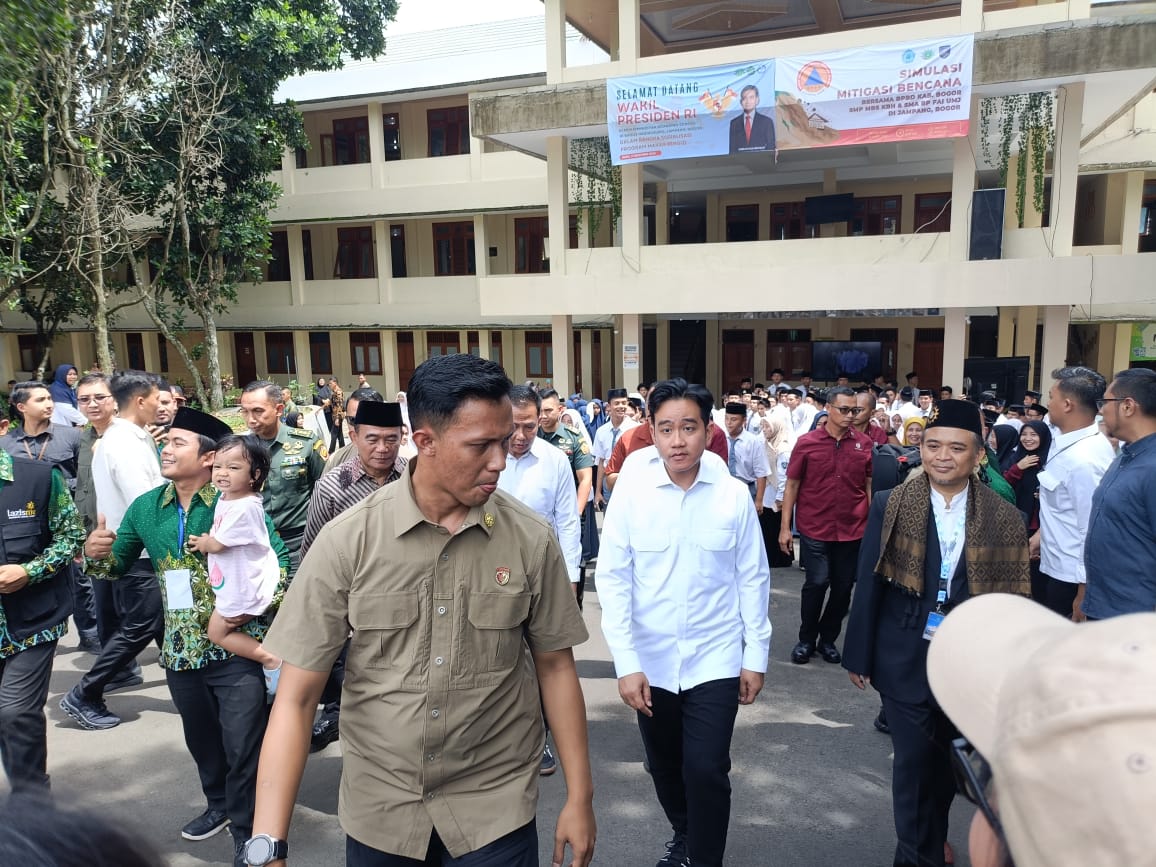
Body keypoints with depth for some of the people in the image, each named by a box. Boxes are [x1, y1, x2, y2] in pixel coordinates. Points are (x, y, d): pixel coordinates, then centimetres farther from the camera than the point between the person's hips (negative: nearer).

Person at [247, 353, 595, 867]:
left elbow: (554, 665, -2)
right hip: (377, 810, 1)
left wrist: (579, 797, 0)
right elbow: (296, 695, -11)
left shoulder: (531, 540, -12)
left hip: (496, 805, -1)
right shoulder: (346, 541, -14)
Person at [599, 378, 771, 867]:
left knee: (706, 770, -2)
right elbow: (613, 579, -8)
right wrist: (625, 662, -10)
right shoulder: (630, 493, -11)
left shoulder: (733, 495, -9)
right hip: (651, 661, 2)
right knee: (664, 767, 18)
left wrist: (756, 655, 3)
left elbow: (753, 579, -1)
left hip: (715, 660, -1)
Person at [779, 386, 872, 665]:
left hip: (851, 530, 3)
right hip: (814, 529, -2)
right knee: (817, 583, -4)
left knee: (843, 587, 9)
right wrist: (785, 527, -2)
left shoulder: (864, 444, 1)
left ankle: (828, 639, 28)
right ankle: (806, 640, 17)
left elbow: (870, 485, 8)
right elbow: (792, 485, 0)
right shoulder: (806, 443, -4)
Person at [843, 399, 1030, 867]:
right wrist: (859, 656, -2)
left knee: (947, 759, 20)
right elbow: (869, 585, -4)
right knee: (913, 759, 7)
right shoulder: (890, 506, -8)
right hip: (905, 661, -2)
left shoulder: (1005, 519, -5)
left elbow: (1013, 600, -1)